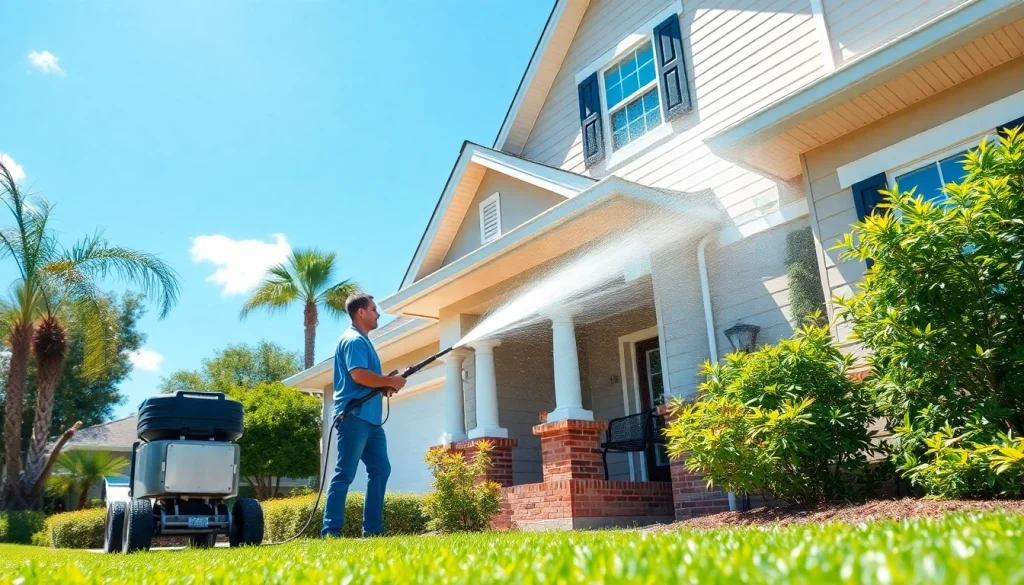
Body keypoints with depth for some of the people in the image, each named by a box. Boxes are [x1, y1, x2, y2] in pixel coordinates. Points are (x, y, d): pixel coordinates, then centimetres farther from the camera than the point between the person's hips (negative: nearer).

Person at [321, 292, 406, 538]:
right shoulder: (353, 340, -10)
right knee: (345, 474, -7)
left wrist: (385, 386, 6)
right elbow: (359, 375, -23)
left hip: (370, 418, 10)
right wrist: (390, 381, -11)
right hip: (354, 416, -10)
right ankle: (331, 531, -2)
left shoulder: (363, 341, 22)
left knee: (380, 469, 9)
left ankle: (373, 529, 13)